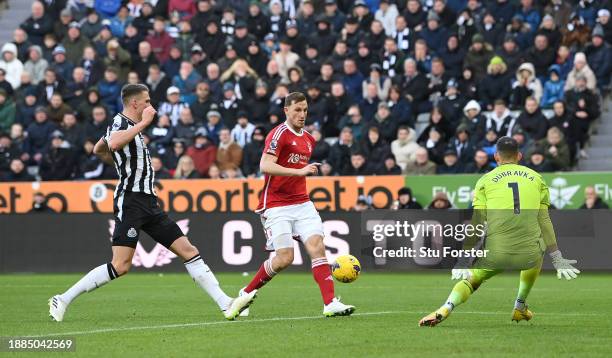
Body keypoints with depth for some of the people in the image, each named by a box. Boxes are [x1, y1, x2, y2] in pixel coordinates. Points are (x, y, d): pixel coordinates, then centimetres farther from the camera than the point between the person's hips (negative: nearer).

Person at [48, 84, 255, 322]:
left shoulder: (130, 125, 19)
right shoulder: (120, 122, -8)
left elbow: (98, 150, 34)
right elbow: (114, 144, -34)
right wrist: (144, 122, -25)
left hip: (148, 203, 10)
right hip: (130, 202, -10)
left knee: (189, 251, 2)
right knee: (121, 266, -15)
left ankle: (226, 304, -2)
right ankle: (63, 300, -5)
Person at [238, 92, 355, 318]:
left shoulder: (308, 139, 15)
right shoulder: (279, 134, -10)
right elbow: (265, 166, -24)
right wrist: (299, 171, -31)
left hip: (302, 202, 7)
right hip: (276, 205, -7)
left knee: (317, 246, -11)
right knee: (285, 258, -11)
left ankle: (330, 303, -16)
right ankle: (247, 293, 11)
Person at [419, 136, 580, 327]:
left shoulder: (485, 181, 9)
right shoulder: (536, 178, 13)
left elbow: (476, 223, 3)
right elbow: (544, 220, 10)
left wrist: (464, 259, 4)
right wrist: (557, 259, 14)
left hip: (496, 254, -1)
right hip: (529, 255, 1)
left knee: (470, 279, 19)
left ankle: (445, 309, -7)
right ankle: (520, 307, 38)